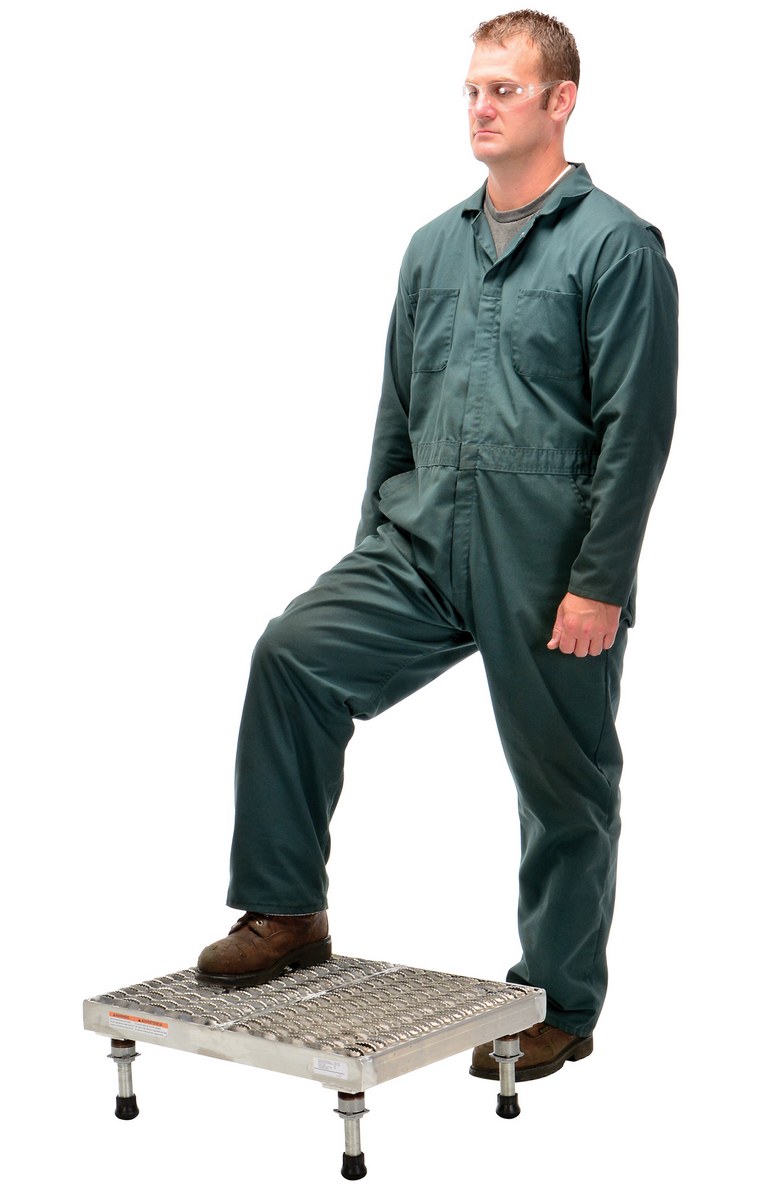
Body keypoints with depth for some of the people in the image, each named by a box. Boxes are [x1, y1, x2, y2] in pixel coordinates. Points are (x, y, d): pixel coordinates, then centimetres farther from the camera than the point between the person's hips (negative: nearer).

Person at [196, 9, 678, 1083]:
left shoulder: (615, 246, -7)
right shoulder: (434, 247, 13)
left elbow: (636, 427, -13)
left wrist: (599, 583, -17)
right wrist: (374, 546, 17)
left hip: (546, 567, -5)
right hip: (426, 543, 6)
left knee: (564, 785, 7)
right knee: (294, 655, -13)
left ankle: (559, 1006, 24)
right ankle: (285, 912, -1)